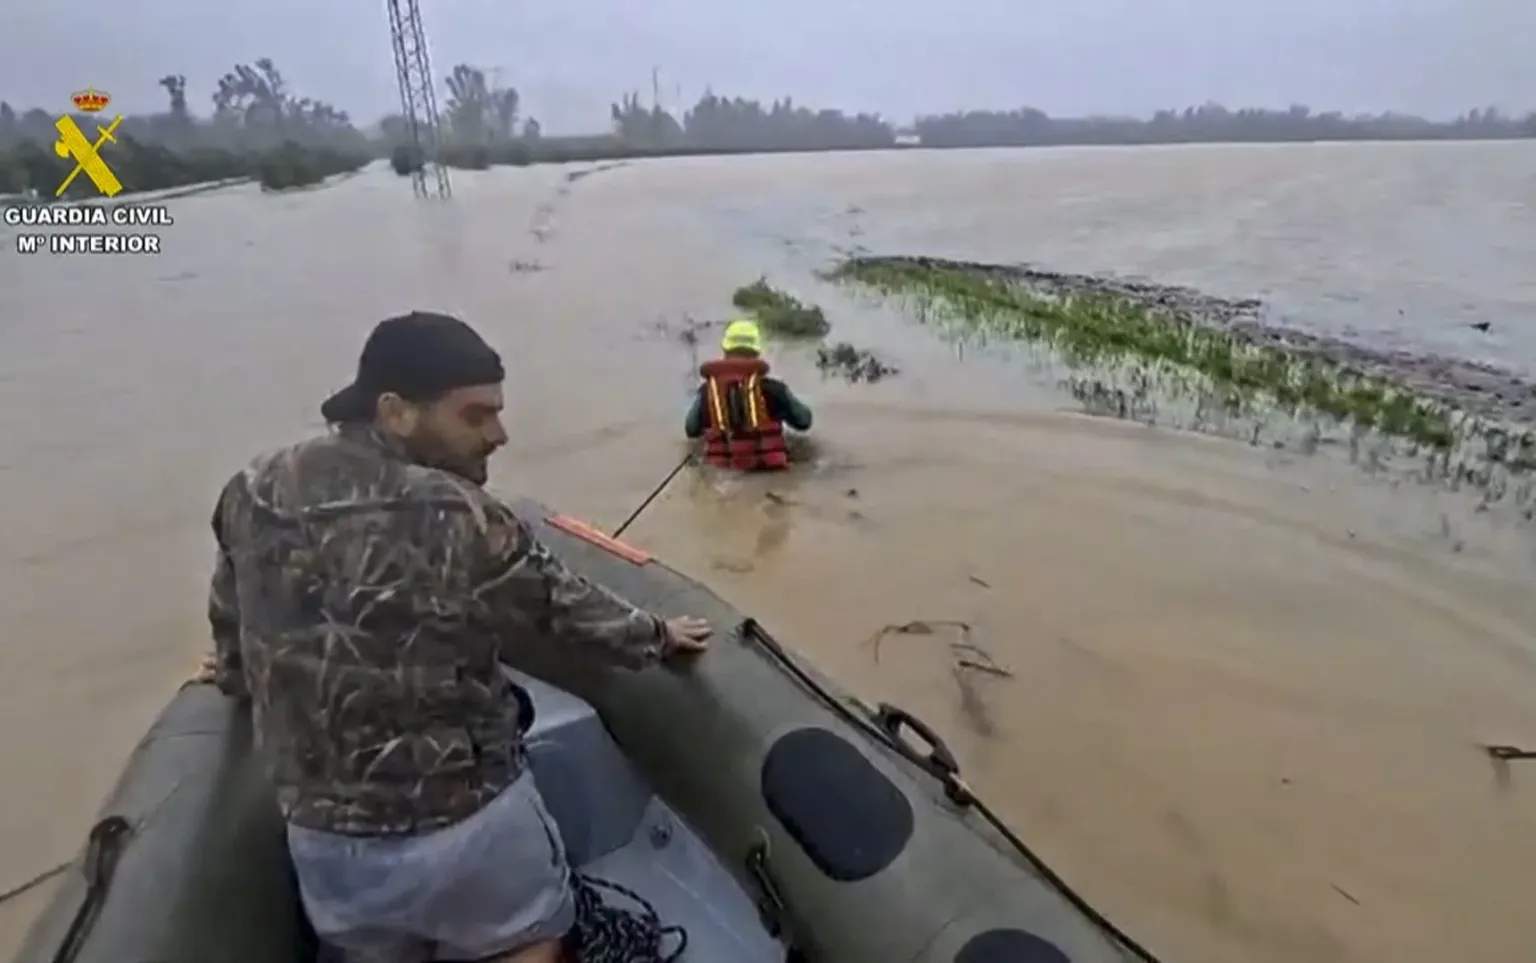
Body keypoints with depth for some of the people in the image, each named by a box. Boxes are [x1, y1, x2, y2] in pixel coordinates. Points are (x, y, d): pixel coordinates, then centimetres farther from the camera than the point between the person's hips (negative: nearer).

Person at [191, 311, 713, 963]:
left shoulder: (254, 494, -7)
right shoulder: (456, 520, -25)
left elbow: (232, 622, 10)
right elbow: (564, 608, -10)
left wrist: (239, 674, 34)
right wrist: (653, 636, 10)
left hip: (321, 834, 6)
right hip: (464, 823, -5)